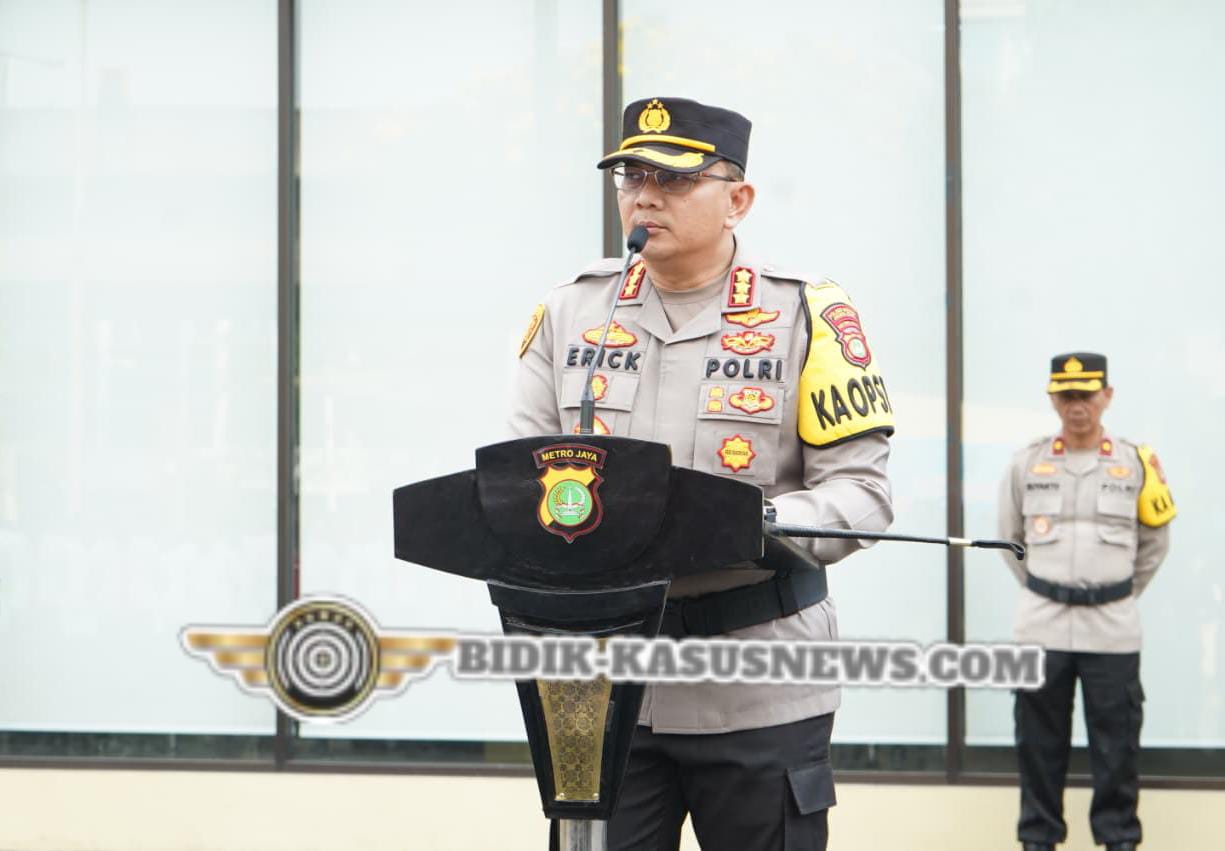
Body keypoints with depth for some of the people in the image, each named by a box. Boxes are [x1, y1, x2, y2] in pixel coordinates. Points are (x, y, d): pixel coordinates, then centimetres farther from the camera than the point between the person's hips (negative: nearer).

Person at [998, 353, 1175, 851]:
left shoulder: (1135, 464, 1)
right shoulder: (1027, 463, 2)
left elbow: (1154, 541, 11)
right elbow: (1010, 537, 13)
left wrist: (1120, 594, 10)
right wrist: (1040, 589, 11)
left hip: (1112, 628, -1)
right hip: (1042, 625, 1)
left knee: (1116, 739, 4)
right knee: (1040, 738, 6)